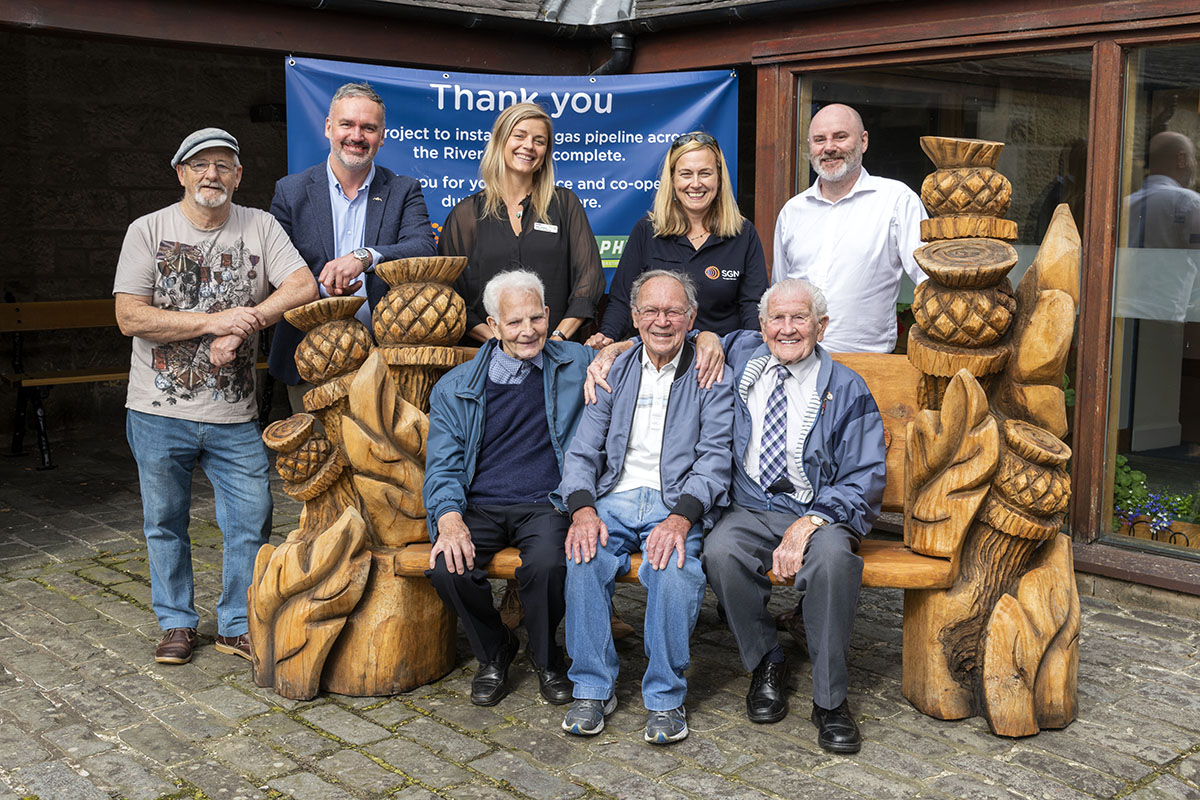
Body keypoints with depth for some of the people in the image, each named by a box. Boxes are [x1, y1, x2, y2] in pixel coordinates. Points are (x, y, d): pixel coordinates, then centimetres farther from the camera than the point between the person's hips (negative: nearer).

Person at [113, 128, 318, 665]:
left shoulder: (260, 227, 2)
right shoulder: (148, 231, -2)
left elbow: (305, 287, -10)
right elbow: (129, 317, -11)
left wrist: (241, 326, -19)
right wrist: (215, 321, -17)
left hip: (234, 417, 1)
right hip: (159, 413, -1)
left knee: (252, 520, 4)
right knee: (165, 523, 12)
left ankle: (237, 626, 22)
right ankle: (177, 624, 30)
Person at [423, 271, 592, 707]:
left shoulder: (575, 364, 9)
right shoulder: (455, 388, 10)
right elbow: (443, 467, 4)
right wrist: (449, 519, -15)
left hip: (546, 504, -1)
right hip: (479, 507, 2)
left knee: (546, 564, -33)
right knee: (448, 568, -28)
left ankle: (546, 656, 0)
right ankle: (494, 651, 5)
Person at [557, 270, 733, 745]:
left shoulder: (711, 376, 6)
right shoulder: (613, 373, 15)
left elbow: (714, 458, -4)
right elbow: (583, 451, 9)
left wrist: (681, 516, -22)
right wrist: (582, 508, -12)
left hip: (678, 504, -2)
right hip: (615, 499, 2)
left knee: (674, 567, -33)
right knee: (584, 557, -29)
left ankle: (665, 697, -14)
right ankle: (593, 688, -13)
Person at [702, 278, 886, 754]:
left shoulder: (846, 390, 3)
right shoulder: (741, 358, 10)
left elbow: (864, 480, -3)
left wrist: (807, 525, -19)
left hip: (821, 511, -2)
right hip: (750, 510, 2)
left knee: (832, 556, -36)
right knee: (720, 551, -32)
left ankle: (829, 699, -21)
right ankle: (766, 666, -8)